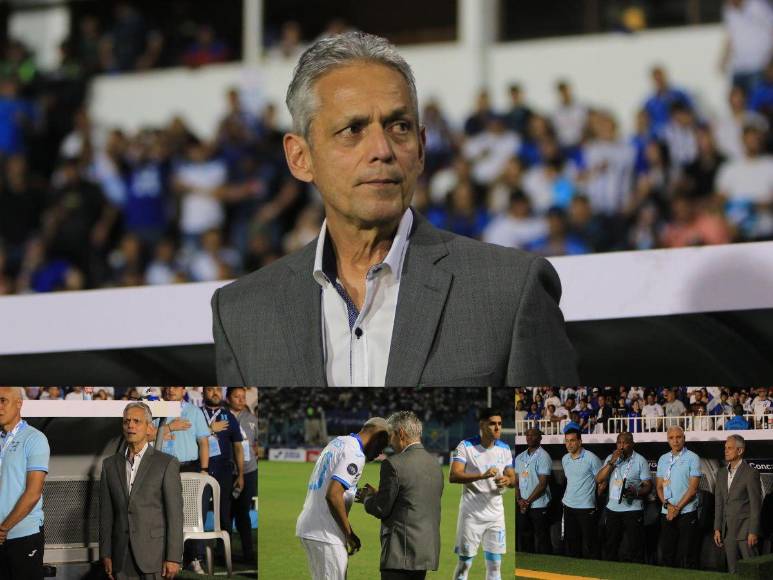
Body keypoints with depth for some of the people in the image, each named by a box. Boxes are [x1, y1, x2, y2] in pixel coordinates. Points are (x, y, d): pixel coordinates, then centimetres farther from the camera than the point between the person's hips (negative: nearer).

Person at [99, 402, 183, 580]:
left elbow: (175, 514, -4)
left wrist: (173, 558, -9)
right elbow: (106, 514, 12)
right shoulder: (110, 464, 12)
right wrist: (105, 555, 6)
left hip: (154, 554, -3)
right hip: (122, 557, 4)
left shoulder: (167, 464, -1)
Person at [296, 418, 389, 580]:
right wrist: (349, 534, -14)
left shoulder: (337, 442, 16)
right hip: (325, 534, -9)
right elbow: (333, 495, -23)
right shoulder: (355, 454, -14)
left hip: (307, 525, 9)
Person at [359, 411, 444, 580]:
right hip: (427, 551, 8)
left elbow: (381, 509, -10)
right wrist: (377, 496, 20)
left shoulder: (394, 464, -12)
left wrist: (367, 498, 12)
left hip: (402, 553, -8)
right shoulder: (434, 463, 12)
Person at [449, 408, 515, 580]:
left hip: (495, 513, 5)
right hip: (471, 513, -5)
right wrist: (483, 476, -33)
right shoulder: (466, 446, -10)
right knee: (464, 563, 0)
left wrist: (507, 480, -13)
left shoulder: (504, 448, 6)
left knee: (495, 564, 7)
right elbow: (453, 476, -21)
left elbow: (513, 478, 13)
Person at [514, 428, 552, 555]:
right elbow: (516, 481, 13)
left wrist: (527, 501, -11)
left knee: (541, 541, -4)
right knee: (524, 540, 8)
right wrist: (519, 500, -4)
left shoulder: (543, 456, -6)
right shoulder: (520, 458, 13)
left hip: (538, 506, -6)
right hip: (522, 506, 6)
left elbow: (542, 484, -11)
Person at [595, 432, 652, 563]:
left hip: (633, 509, -4)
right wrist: (612, 462, -9)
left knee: (635, 547, -5)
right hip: (613, 508, 4)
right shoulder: (610, 458, 10)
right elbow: (599, 480, 1)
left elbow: (648, 485, -4)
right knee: (610, 547, 11)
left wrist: (636, 492, -24)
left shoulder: (640, 461, -2)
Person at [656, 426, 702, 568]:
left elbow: (693, 488, -9)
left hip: (686, 513, -5)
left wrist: (677, 508, -11)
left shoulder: (692, 458, -3)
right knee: (666, 554, 6)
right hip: (667, 514, 5)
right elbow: (660, 487, 12)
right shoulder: (663, 459, 12)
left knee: (687, 557, -5)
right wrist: (667, 504, -6)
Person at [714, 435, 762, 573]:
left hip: (745, 530, -7)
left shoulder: (751, 473, -9)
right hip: (728, 531, 7)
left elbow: (756, 505, -11)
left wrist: (753, 532, -14)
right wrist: (717, 529, 9)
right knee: (733, 571, 8)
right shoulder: (722, 473, 12)